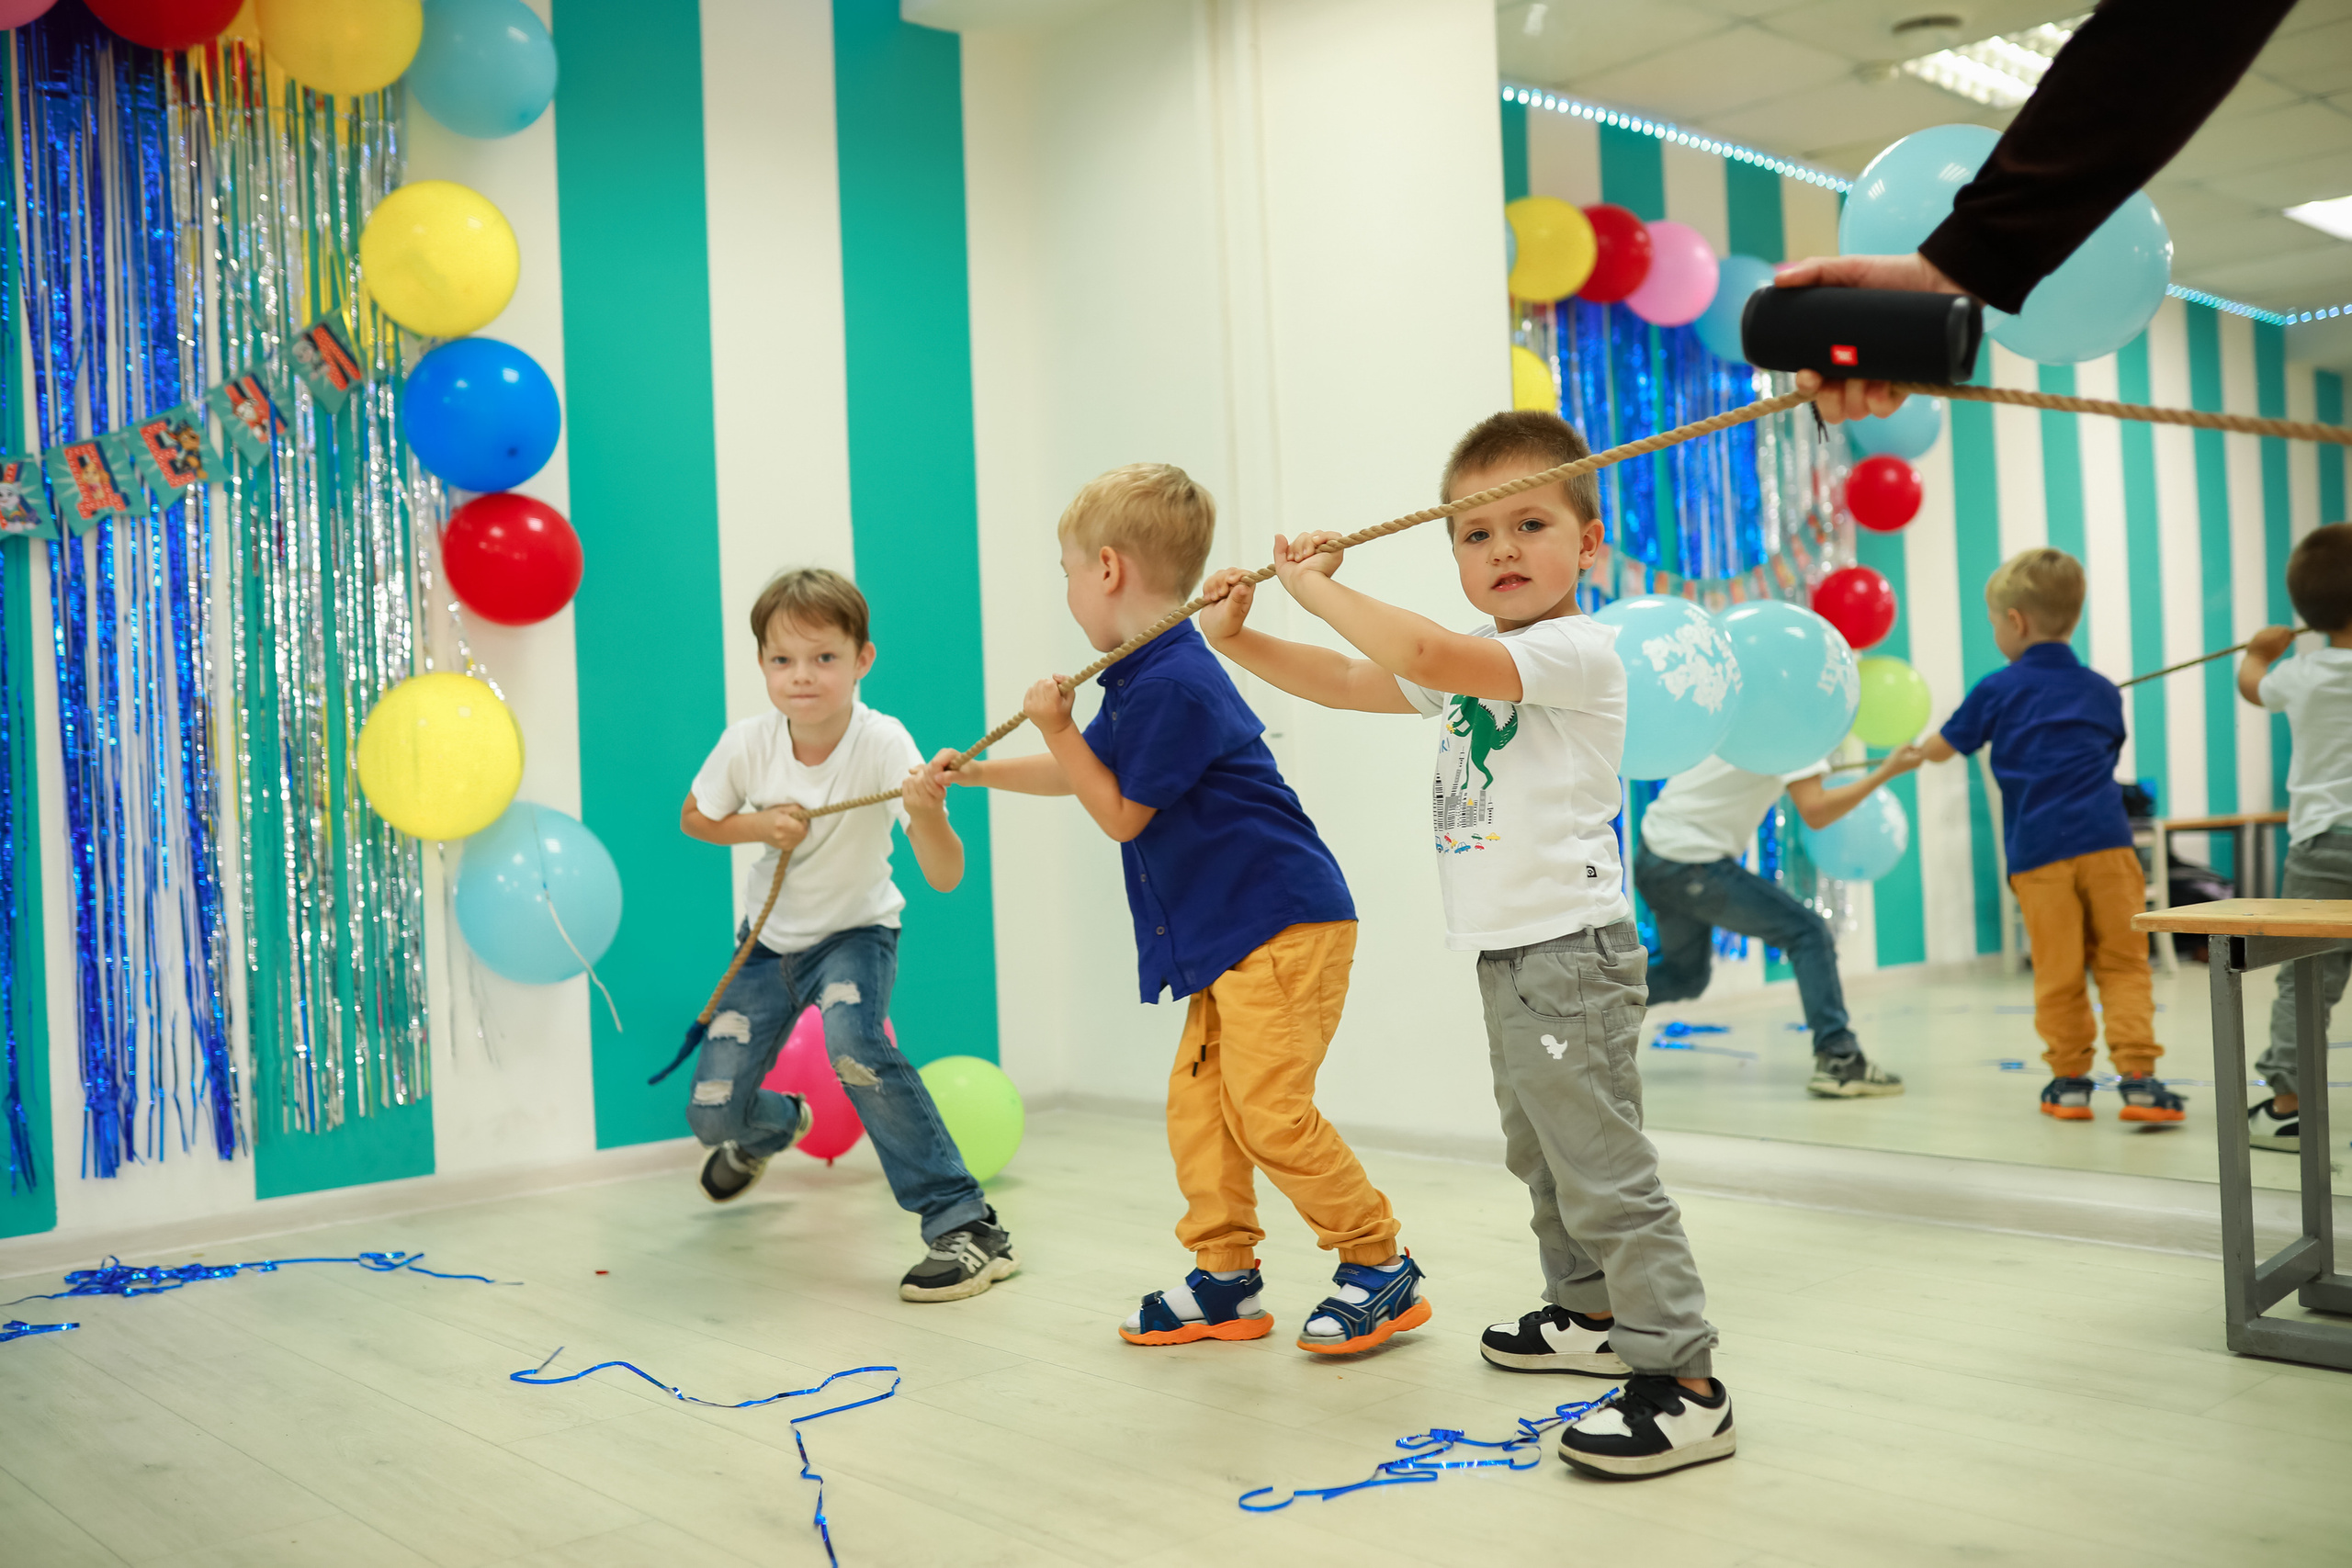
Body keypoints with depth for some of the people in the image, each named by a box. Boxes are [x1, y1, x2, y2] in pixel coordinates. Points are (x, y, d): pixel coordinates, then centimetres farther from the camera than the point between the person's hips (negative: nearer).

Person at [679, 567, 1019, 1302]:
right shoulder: (748, 743, -20)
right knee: (713, 1115, 1)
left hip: (855, 933, -3)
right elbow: (694, 818, 1)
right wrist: (758, 825, -19)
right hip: (770, 938, 4)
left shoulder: (883, 744, -29)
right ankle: (777, 1123, 43)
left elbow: (945, 876, -36)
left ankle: (965, 1225, -25)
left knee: (851, 1040, -35)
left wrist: (926, 815, -58)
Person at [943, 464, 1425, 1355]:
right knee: (1197, 1102, 10)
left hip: (1283, 924, -11)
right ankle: (1225, 1279, 18)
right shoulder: (1145, 679, 14)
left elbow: (1121, 814, -10)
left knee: (1269, 1109, -11)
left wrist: (1054, 727, -6)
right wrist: (982, 774, 32)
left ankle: (1381, 1268, 2)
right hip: (1228, 937, 11)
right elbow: (1084, 774, 30)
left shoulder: (1171, 685, -19)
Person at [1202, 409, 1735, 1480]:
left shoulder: (1577, 650, -16)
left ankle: (1683, 1386, -3)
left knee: (1601, 1165, -9)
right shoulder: (1472, 663, 15)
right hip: (1509, 952, 10)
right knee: (1540, 1153, 22)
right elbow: (1345, 682, 17)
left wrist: (1314, 583, -20)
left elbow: (1427, 654, -30)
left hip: (1570, 951, -10)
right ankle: (1590, 1314, 39)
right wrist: (1239, 638, 7)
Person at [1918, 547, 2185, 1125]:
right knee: (2123, 963, 5)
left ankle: (2070, 1081, 11)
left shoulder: (1997, 691, 4)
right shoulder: (2103, 692, 14)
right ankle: (2138, 1078, -2)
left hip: (2039, 852, -2)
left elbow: (1943, 748, 17)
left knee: (2058, 972, 5)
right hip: (2106, 842, 2)